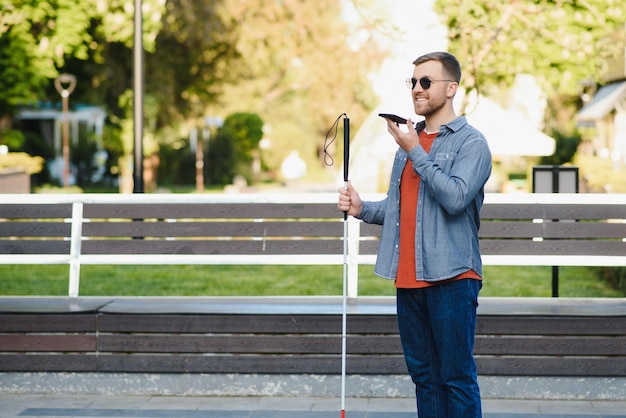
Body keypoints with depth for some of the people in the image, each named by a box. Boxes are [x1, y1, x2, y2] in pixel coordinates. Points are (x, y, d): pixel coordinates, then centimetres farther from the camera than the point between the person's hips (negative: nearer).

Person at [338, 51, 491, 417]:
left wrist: (414, 152, -15)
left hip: (451, 277, -7)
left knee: (457, 378, -3)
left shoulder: (471, 142, -5)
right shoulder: (409, 139, 17)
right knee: (423, 375, 13)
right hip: (408, 277, 7)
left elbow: (456, 197, -20)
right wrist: (362, 209, 2)